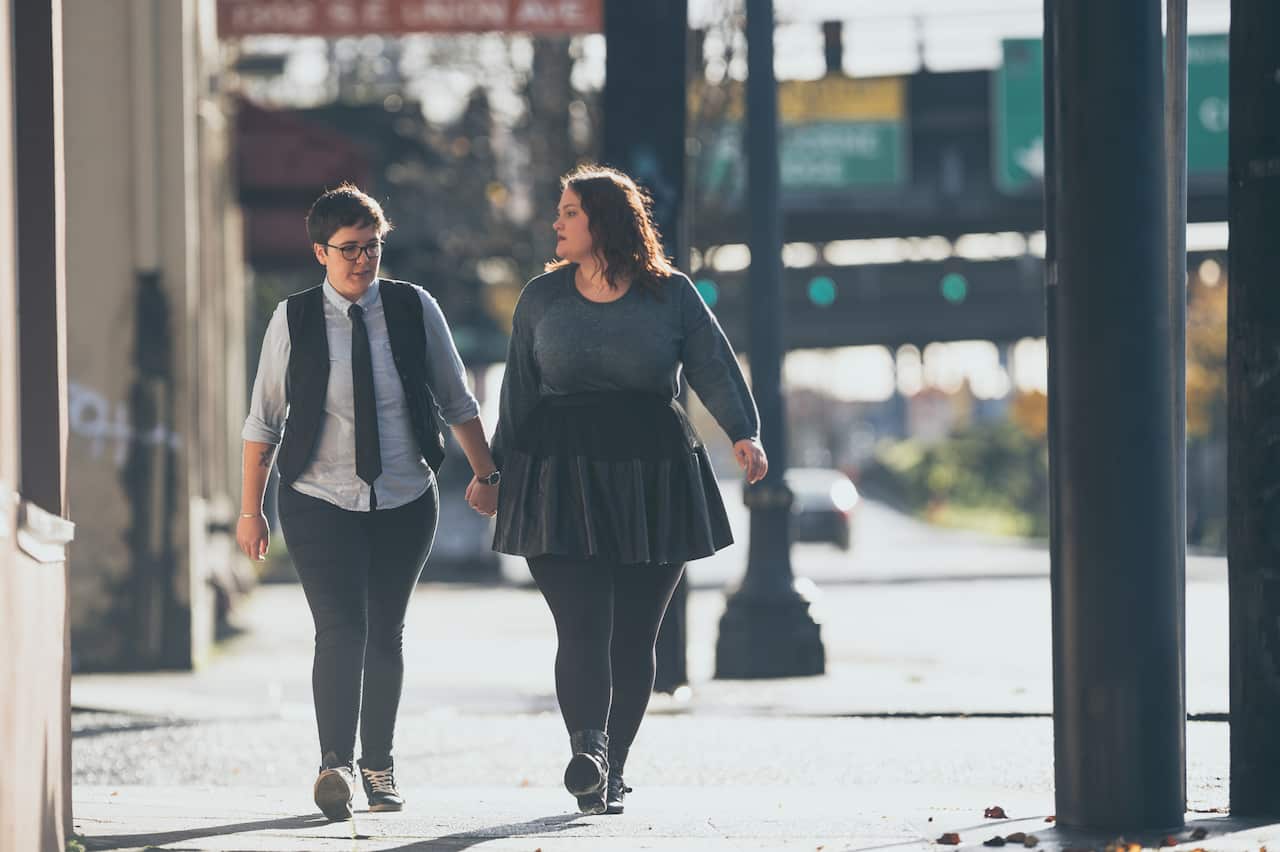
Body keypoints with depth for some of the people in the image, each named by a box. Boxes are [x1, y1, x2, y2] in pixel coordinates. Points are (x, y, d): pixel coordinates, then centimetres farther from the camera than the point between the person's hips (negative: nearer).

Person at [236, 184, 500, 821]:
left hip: (405, 504, 2)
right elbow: (263, 420, 3)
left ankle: (380, 766, 19)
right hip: (319, 504, -2)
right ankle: (336, 764, -26)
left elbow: (456, 402, 9)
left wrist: (487, 473, 7)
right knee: (340, 628, -16)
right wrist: (250, 510, 2)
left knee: (384, 634, 7)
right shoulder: (294, 320, -3)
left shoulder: (414, 309, 0)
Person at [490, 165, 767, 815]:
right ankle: (587, 751, -29)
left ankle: (611, 772, 14)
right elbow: (519, 391, 13)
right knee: (582, 627, -15)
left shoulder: (671, 295, 3)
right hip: (564, 479, 0)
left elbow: (714, 367, -6)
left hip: (654, 479, 0)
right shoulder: (542, 298, 9)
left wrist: (744, 433, -22)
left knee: (634, 636, 3)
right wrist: (501, 470, 11)